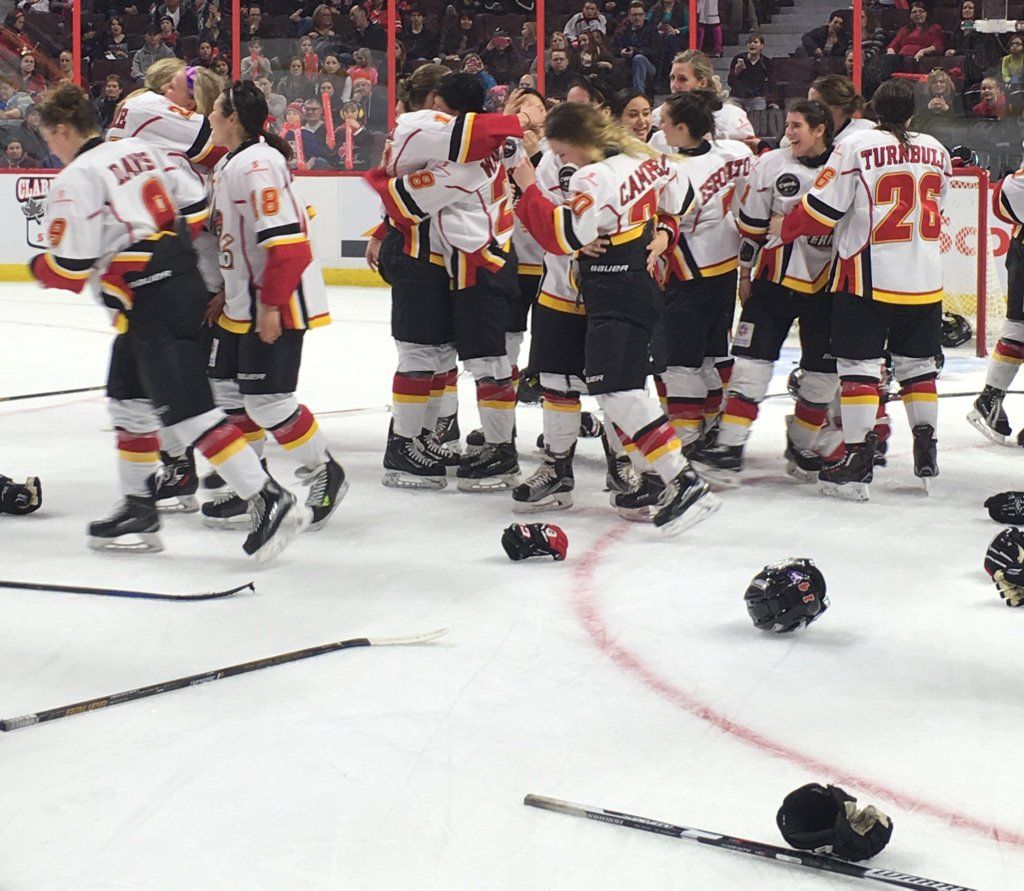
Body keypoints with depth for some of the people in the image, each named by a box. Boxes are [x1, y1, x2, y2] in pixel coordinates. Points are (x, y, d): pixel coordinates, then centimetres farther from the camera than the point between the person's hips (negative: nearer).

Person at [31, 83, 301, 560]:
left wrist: (40, 266, 9)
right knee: (128, 397, 20)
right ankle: (138, 508, 27)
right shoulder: (141, 149, 13)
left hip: (151, 301, -10)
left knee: (186, 408, -10)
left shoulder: (76, 179, -11)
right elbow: (195, 209, 12)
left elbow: (70, 268, -12)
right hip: (185, 279, 10)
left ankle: (267, 499, -15)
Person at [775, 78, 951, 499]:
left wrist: (785, 227, 7)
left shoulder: (857, 146, -9)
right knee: (917, 365, 16)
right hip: (924, 282, 5)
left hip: (868, 279, -5)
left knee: (859, 365, -1)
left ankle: (858, 460, -5)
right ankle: (926, 456, 16)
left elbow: (822, 209, -10)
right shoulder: (935, 151, 7)